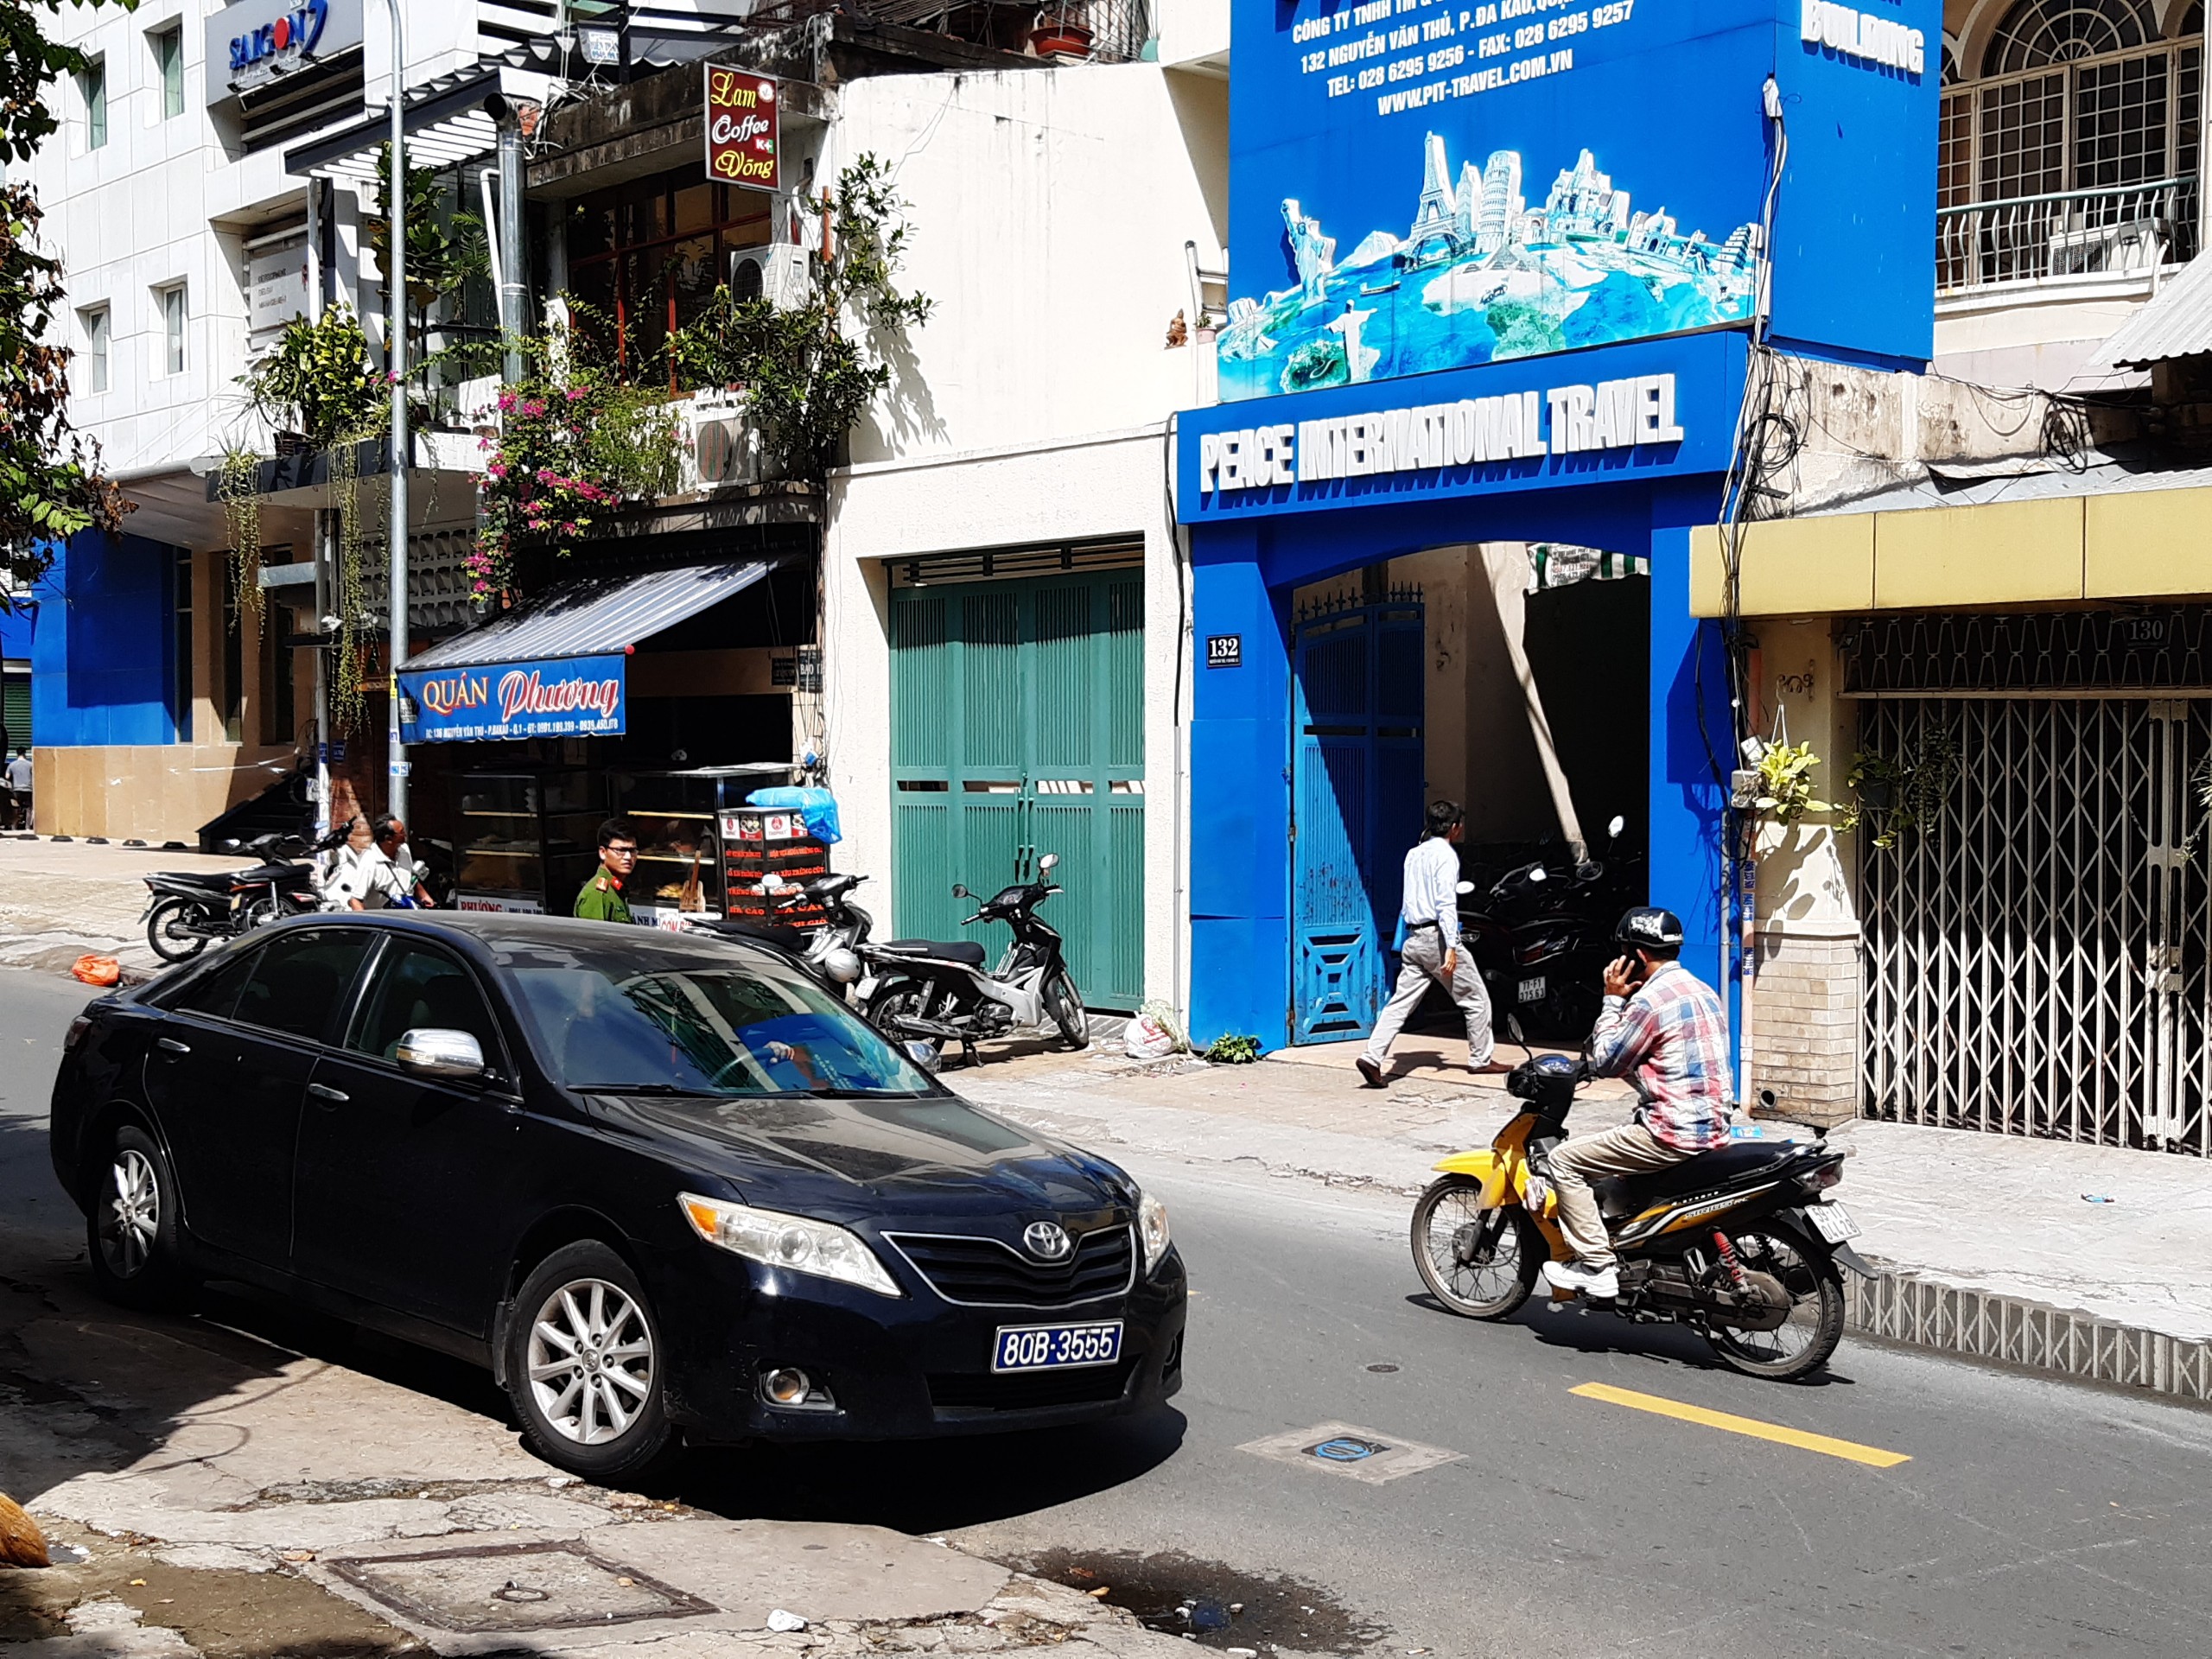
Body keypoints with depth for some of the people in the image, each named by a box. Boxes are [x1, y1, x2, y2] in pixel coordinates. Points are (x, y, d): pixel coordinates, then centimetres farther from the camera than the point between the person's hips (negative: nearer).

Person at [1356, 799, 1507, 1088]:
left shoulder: (1414, 854, 14)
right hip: (1437, 935, -7)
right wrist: (1451, 948, -21)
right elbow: (1446, 903, -18)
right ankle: (1481, 1060, 16)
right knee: (1476, 999, 8)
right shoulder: (1445, 855, -10)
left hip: (1414, 938, 7)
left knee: (1401, 1003, 1)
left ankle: (1372, 1058, -12)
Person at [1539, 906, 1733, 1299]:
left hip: (1673, 1134, -10)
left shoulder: (1650, 1001, -16)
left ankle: (1597, 1267, -6)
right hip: (1712, 1127, 10)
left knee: (1564, 1161, -3)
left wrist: (1612, 1000, -1)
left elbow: (1604, 1063, -7)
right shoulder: (1702, 991, 14)